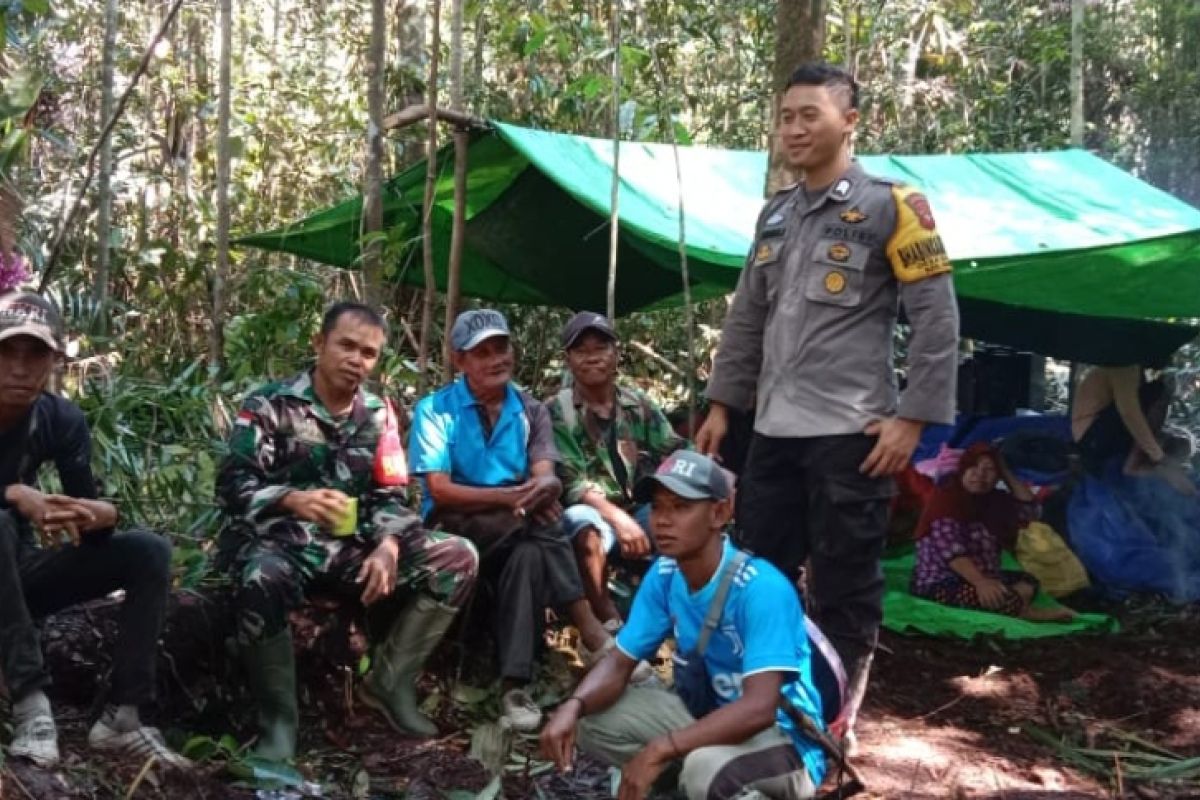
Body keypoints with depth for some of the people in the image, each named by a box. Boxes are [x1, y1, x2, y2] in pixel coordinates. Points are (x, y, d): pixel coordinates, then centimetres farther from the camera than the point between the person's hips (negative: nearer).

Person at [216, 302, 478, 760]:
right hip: (280, 543, -5)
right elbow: (232, 485, -14)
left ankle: (389, 684, 0)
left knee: (457, 558, -10)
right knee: (262, 582, -42)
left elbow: (388, 496, 7)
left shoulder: (377, 415, 9)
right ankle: (278, 719, -18)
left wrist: (388, 548, -15)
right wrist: (294, 500, -35)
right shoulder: (270, 405, -4)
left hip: (351, 547, 5)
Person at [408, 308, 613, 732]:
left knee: (531, 553, -34)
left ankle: (515, 684, -38)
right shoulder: (435, 409, -3)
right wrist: (513, 497, -26)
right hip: (455, 524, -3)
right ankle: (591, 630, -31)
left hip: (518, 530, 3)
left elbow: (545, 479, -7)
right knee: (540, 523, -32)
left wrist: (544, 488, -34)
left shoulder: (531, 411, 9)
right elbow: (440, 491, -13)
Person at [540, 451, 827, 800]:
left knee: (707, 768, -39)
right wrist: (573, 706, -23)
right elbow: (619, 663, -1)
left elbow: (759, 708, -34)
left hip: (785, 738, -7)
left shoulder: (761, 589, -26)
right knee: (589, 721, -5)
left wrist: (659, 750, -39)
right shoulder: (663, 576, -5)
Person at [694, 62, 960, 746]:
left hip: (850, 433, -6)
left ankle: (837, 720, 16)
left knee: (844, 587, 2)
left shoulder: (890, 207, -4)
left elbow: (938, 318, -7)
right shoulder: (775, 215, 15)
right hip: (774, 432, 6)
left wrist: (912, 417, -13)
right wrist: (722, 404, 15)